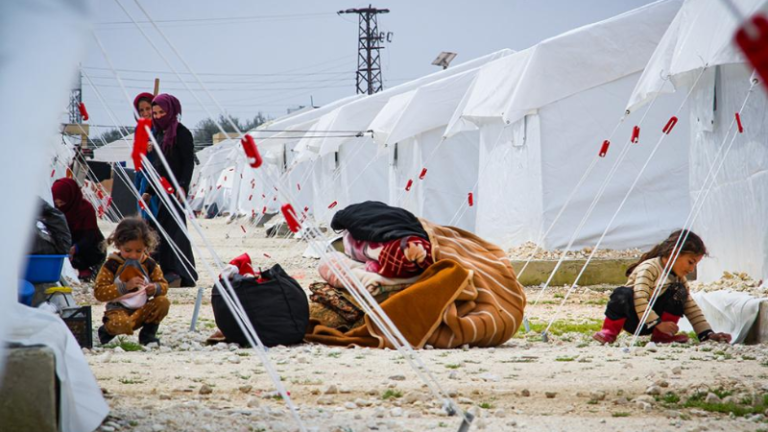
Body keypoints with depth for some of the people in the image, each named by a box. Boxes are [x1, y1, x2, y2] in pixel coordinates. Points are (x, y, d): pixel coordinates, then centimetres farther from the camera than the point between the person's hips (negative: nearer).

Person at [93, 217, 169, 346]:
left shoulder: (149, 264, 3)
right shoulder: (111, 265, -9)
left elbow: (163, 285, 10)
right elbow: (98, 292, -15)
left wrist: (155, 288, -17)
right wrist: (125, 287, -24)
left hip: (142, 310, 4)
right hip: (119, 309, -4)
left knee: (163, 302, -22)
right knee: (122, 324, -38)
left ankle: (148, 334, 0)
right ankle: (107, 330, 2)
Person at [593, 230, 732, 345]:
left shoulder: (679, 278, 7)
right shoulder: (649, 268, -17)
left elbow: (692, 309, 8)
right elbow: (640, 298, -28)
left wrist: (707, 334, -3)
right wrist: (658, 323, -32)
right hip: (631, 318, -6)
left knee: (679, 293, -15)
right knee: (623, 294, -38)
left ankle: (662, 335, -10)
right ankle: (610, 331, -19)